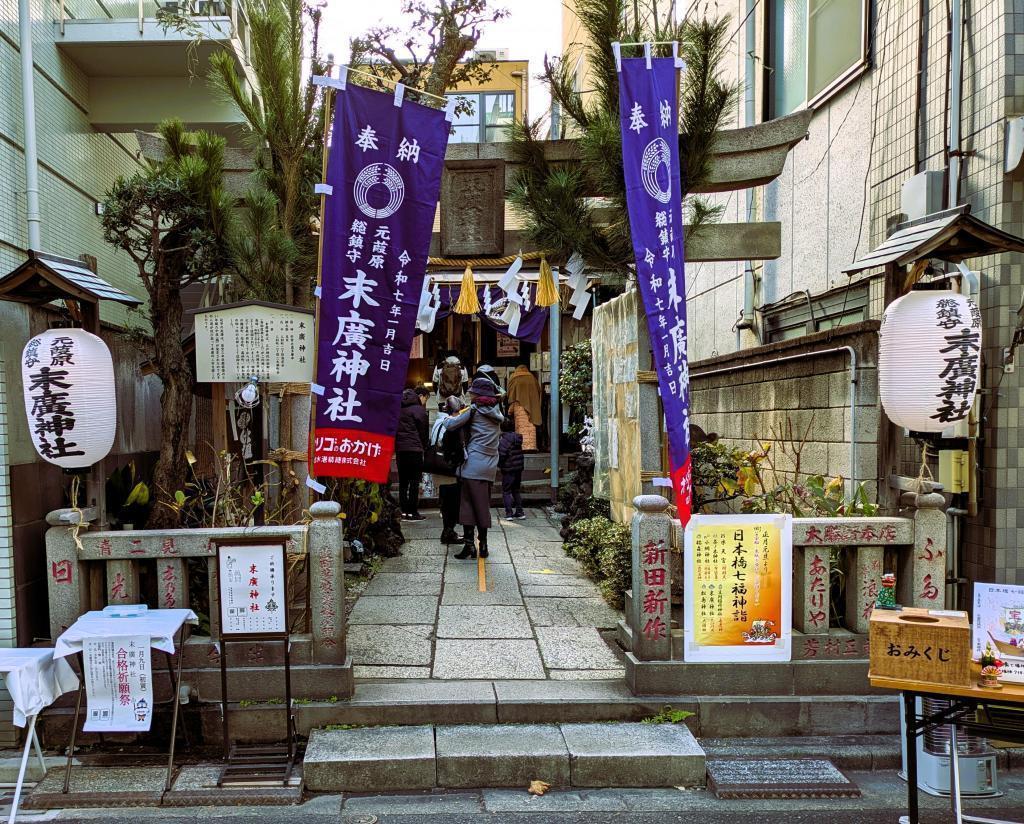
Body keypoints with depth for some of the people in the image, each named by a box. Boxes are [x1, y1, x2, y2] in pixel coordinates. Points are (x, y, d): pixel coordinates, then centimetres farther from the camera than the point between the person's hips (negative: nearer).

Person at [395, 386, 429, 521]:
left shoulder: (400, 407, 15)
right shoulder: (419, 410, -6)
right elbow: (422, 432, -4)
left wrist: (396, 445, 12)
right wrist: (424, 447, 8)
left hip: (399, 448, 7)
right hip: (414, 448, -7)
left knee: (403, 481, 11)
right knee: (414, 482, -2)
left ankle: (404, 511, 11)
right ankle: (413, 512, -3)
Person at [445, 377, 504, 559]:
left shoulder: (474, 409, -5)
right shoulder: (496, 411, 14)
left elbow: (450, 425, -7)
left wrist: (451, 417, 16)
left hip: (473, 464, -6)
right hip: (490, 466, 6)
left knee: (468, 503, -2)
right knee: (483, 505, 12)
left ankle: (469, 543, -6)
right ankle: (483, 544, 14)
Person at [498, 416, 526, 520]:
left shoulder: (504, 439, -16)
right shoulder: (518, 438, 7)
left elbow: (501, 454, -20)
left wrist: (499, 464, -5)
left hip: (508, 469, -7)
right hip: (519, 468, 7)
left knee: (506, 491, 2)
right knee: (516, 490, 17)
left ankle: (509, 513, -2)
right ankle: (519, 512, 17)